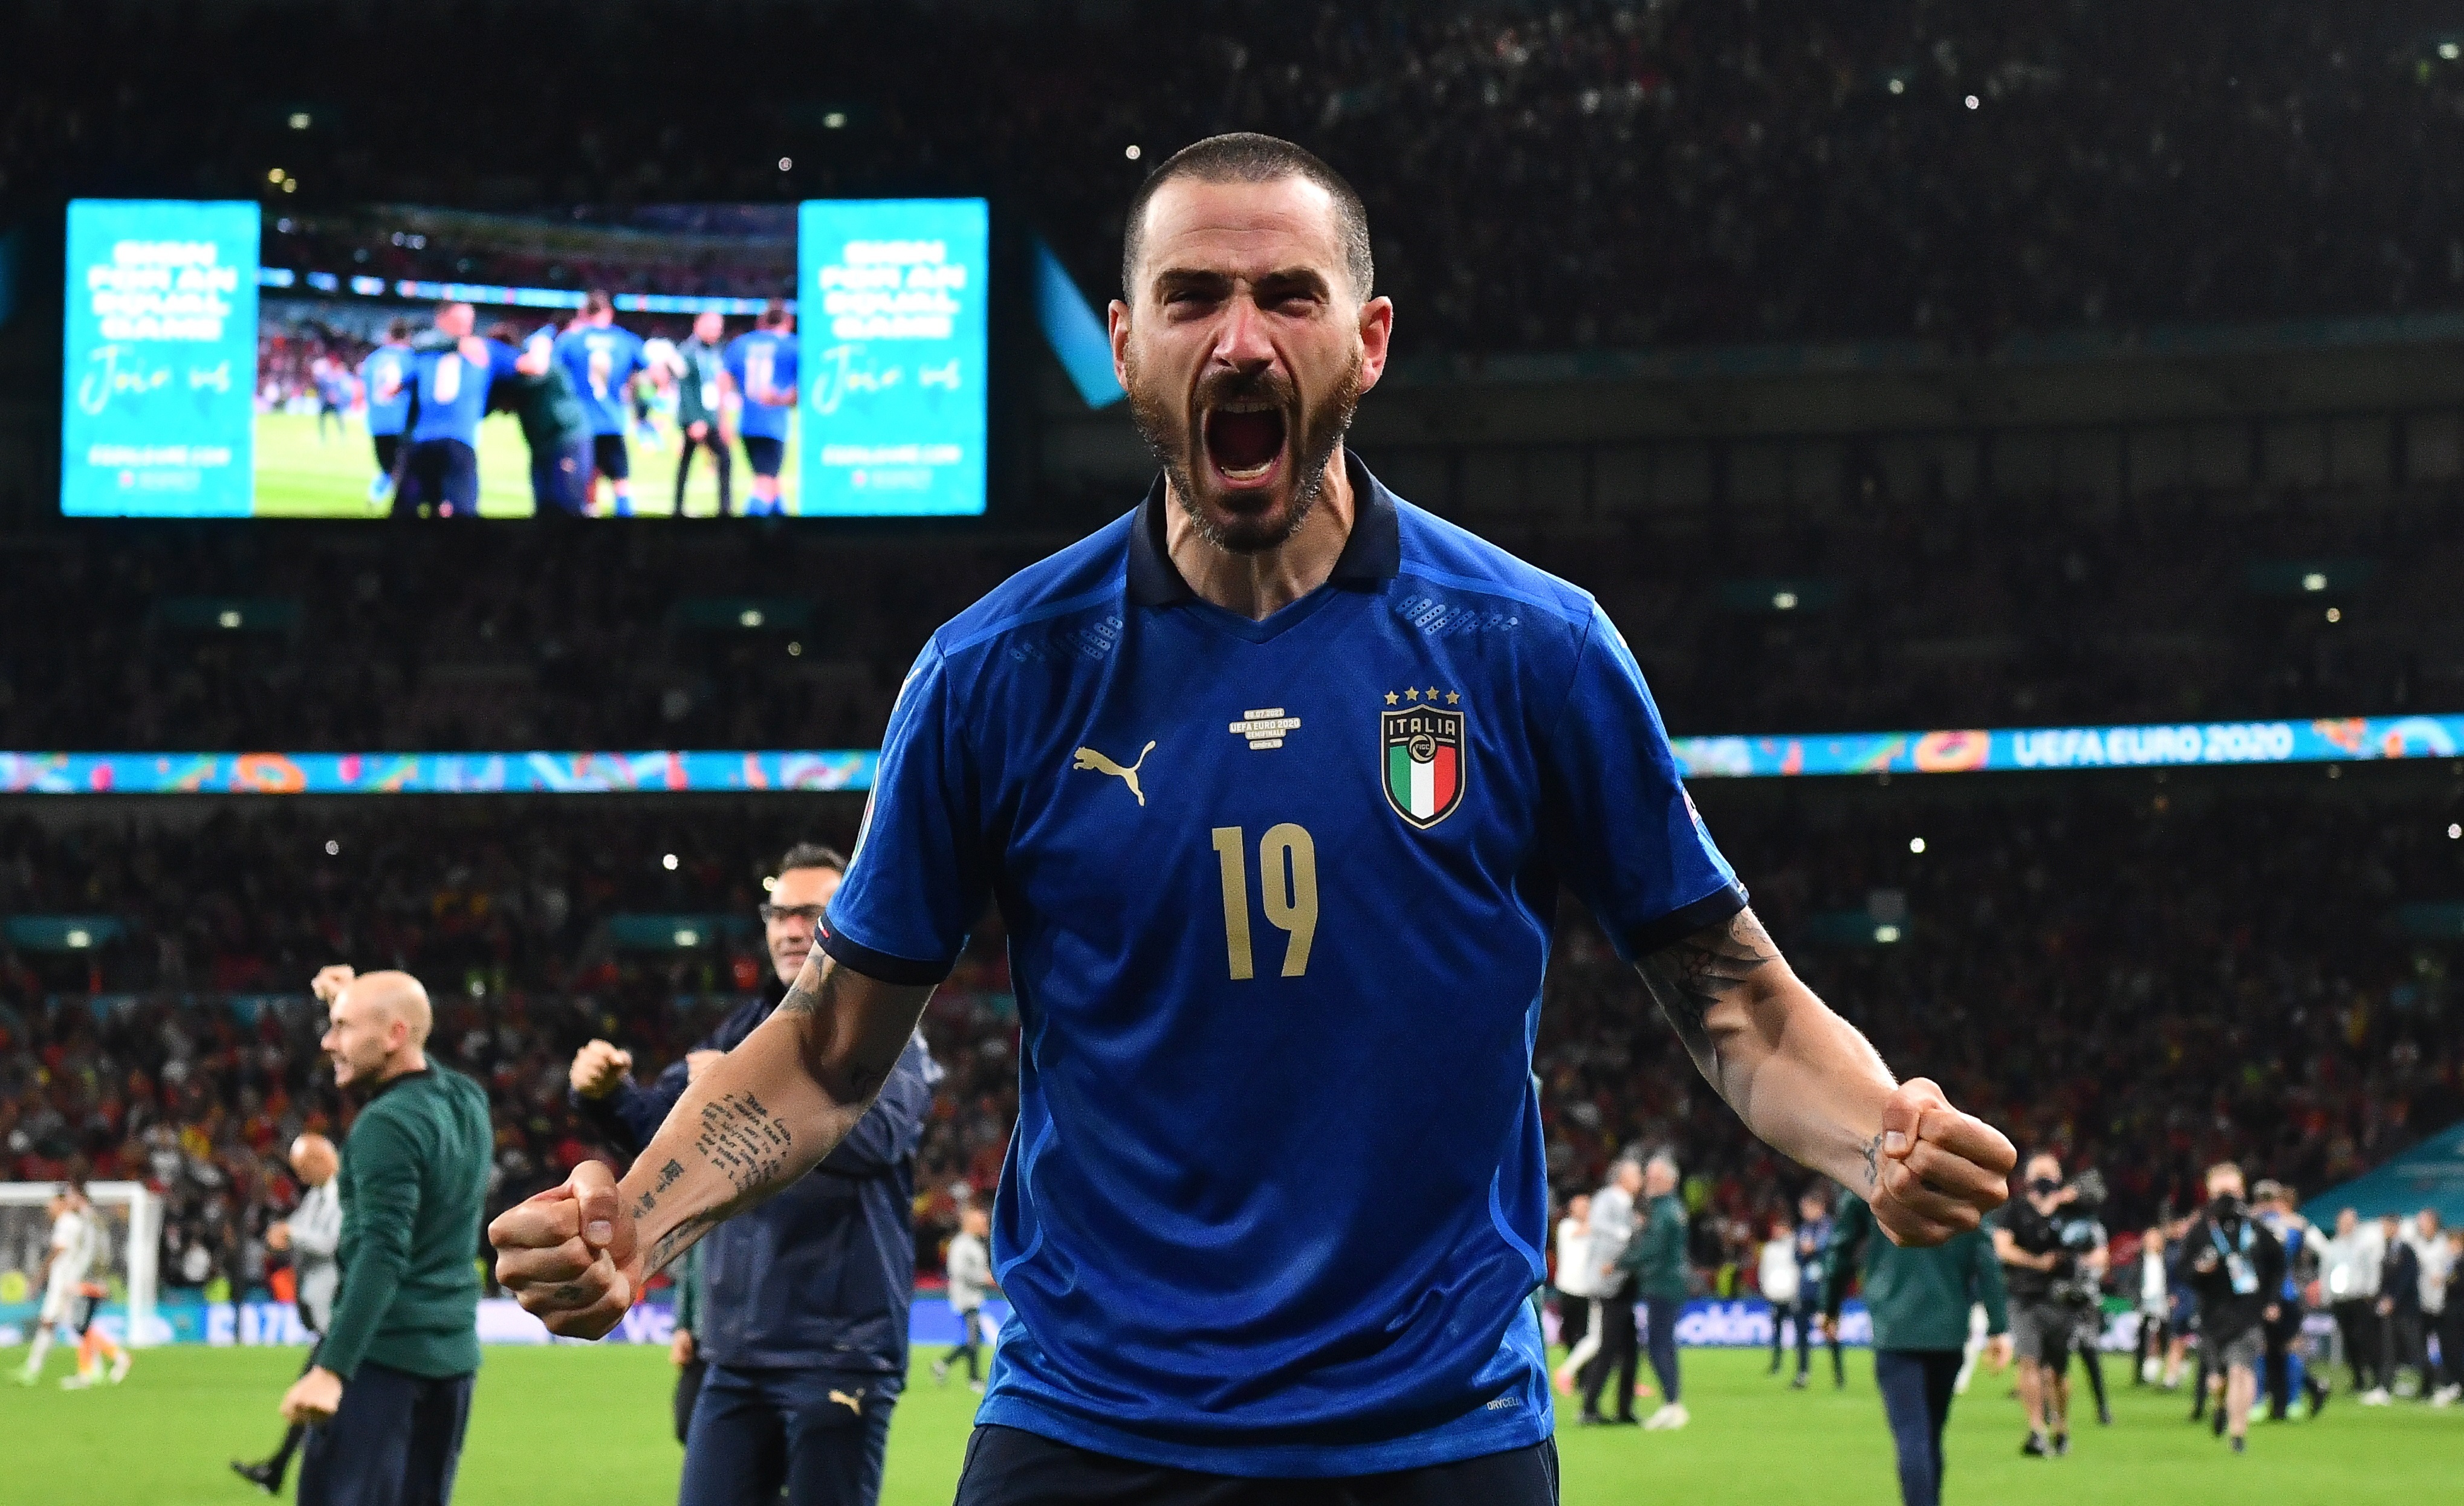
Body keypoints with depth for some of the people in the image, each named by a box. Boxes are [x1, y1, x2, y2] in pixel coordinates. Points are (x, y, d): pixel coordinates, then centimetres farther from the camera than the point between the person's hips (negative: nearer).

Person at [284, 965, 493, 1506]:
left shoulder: (387, 1126, -15)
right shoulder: (469, 1101, 9)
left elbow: (382, 1257, -24)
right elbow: (411, 1074, 35)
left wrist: (331, 1369, -30)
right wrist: (354, 1004, 26)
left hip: (383, 1353, -9)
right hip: (453, 1353, 9)